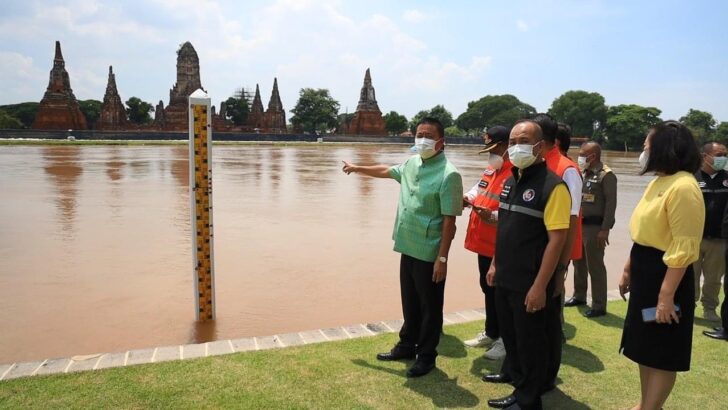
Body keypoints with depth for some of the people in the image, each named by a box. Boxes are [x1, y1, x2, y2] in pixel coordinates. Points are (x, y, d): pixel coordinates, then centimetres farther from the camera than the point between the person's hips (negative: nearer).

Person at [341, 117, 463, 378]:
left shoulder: (448, 174, -17)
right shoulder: (411, 164, 7)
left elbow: (449, 220, -18)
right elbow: (386, 171, 28)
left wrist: (442, 258, -19)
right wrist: (358, 168, 38)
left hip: (430, 253, -7)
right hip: (408, 248, 7)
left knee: (429, 307, 8)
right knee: (410, 303, 20)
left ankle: (426, 356, 24)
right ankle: (407, 346, 37)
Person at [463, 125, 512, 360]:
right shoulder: (491, 169, 12)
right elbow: (479, 189, 22)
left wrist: (493, 216, -35)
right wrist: (468, 198, 1)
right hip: (485, 243, 9)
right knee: (487, 288, 19)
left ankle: (506, 340, 18)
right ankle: (491, 333, 35)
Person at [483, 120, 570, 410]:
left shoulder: (552, 185, -18)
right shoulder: (511, 181, 8)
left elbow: (557, 239, -21)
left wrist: (540, 286, -22)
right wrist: (495, 264, 16)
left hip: (529, 283, -7)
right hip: (505, 278, 8)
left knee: (529, 339, 9)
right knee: (508, 331, 24)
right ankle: (511, 372, 47)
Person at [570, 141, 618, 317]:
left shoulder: (606, 175, -11)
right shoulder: (583, 173, 12)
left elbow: (611, 203, -16)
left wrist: (605, 229, -21)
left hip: (594, 226, -8)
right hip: (579, 224, 8)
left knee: (595, 266, -3)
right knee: (579, 262, 17)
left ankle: (599, 306, 6)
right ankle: (579, 296, 33)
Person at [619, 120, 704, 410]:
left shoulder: (683, 187, -20)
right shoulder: (658, 182, 11)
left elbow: (684, 249, -23)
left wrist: (667, 295, -23)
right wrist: (627, 271, 19)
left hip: (666, 276, -10)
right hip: (644, 274, 10)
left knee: (662, 355, 5)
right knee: (644, 348, 19)